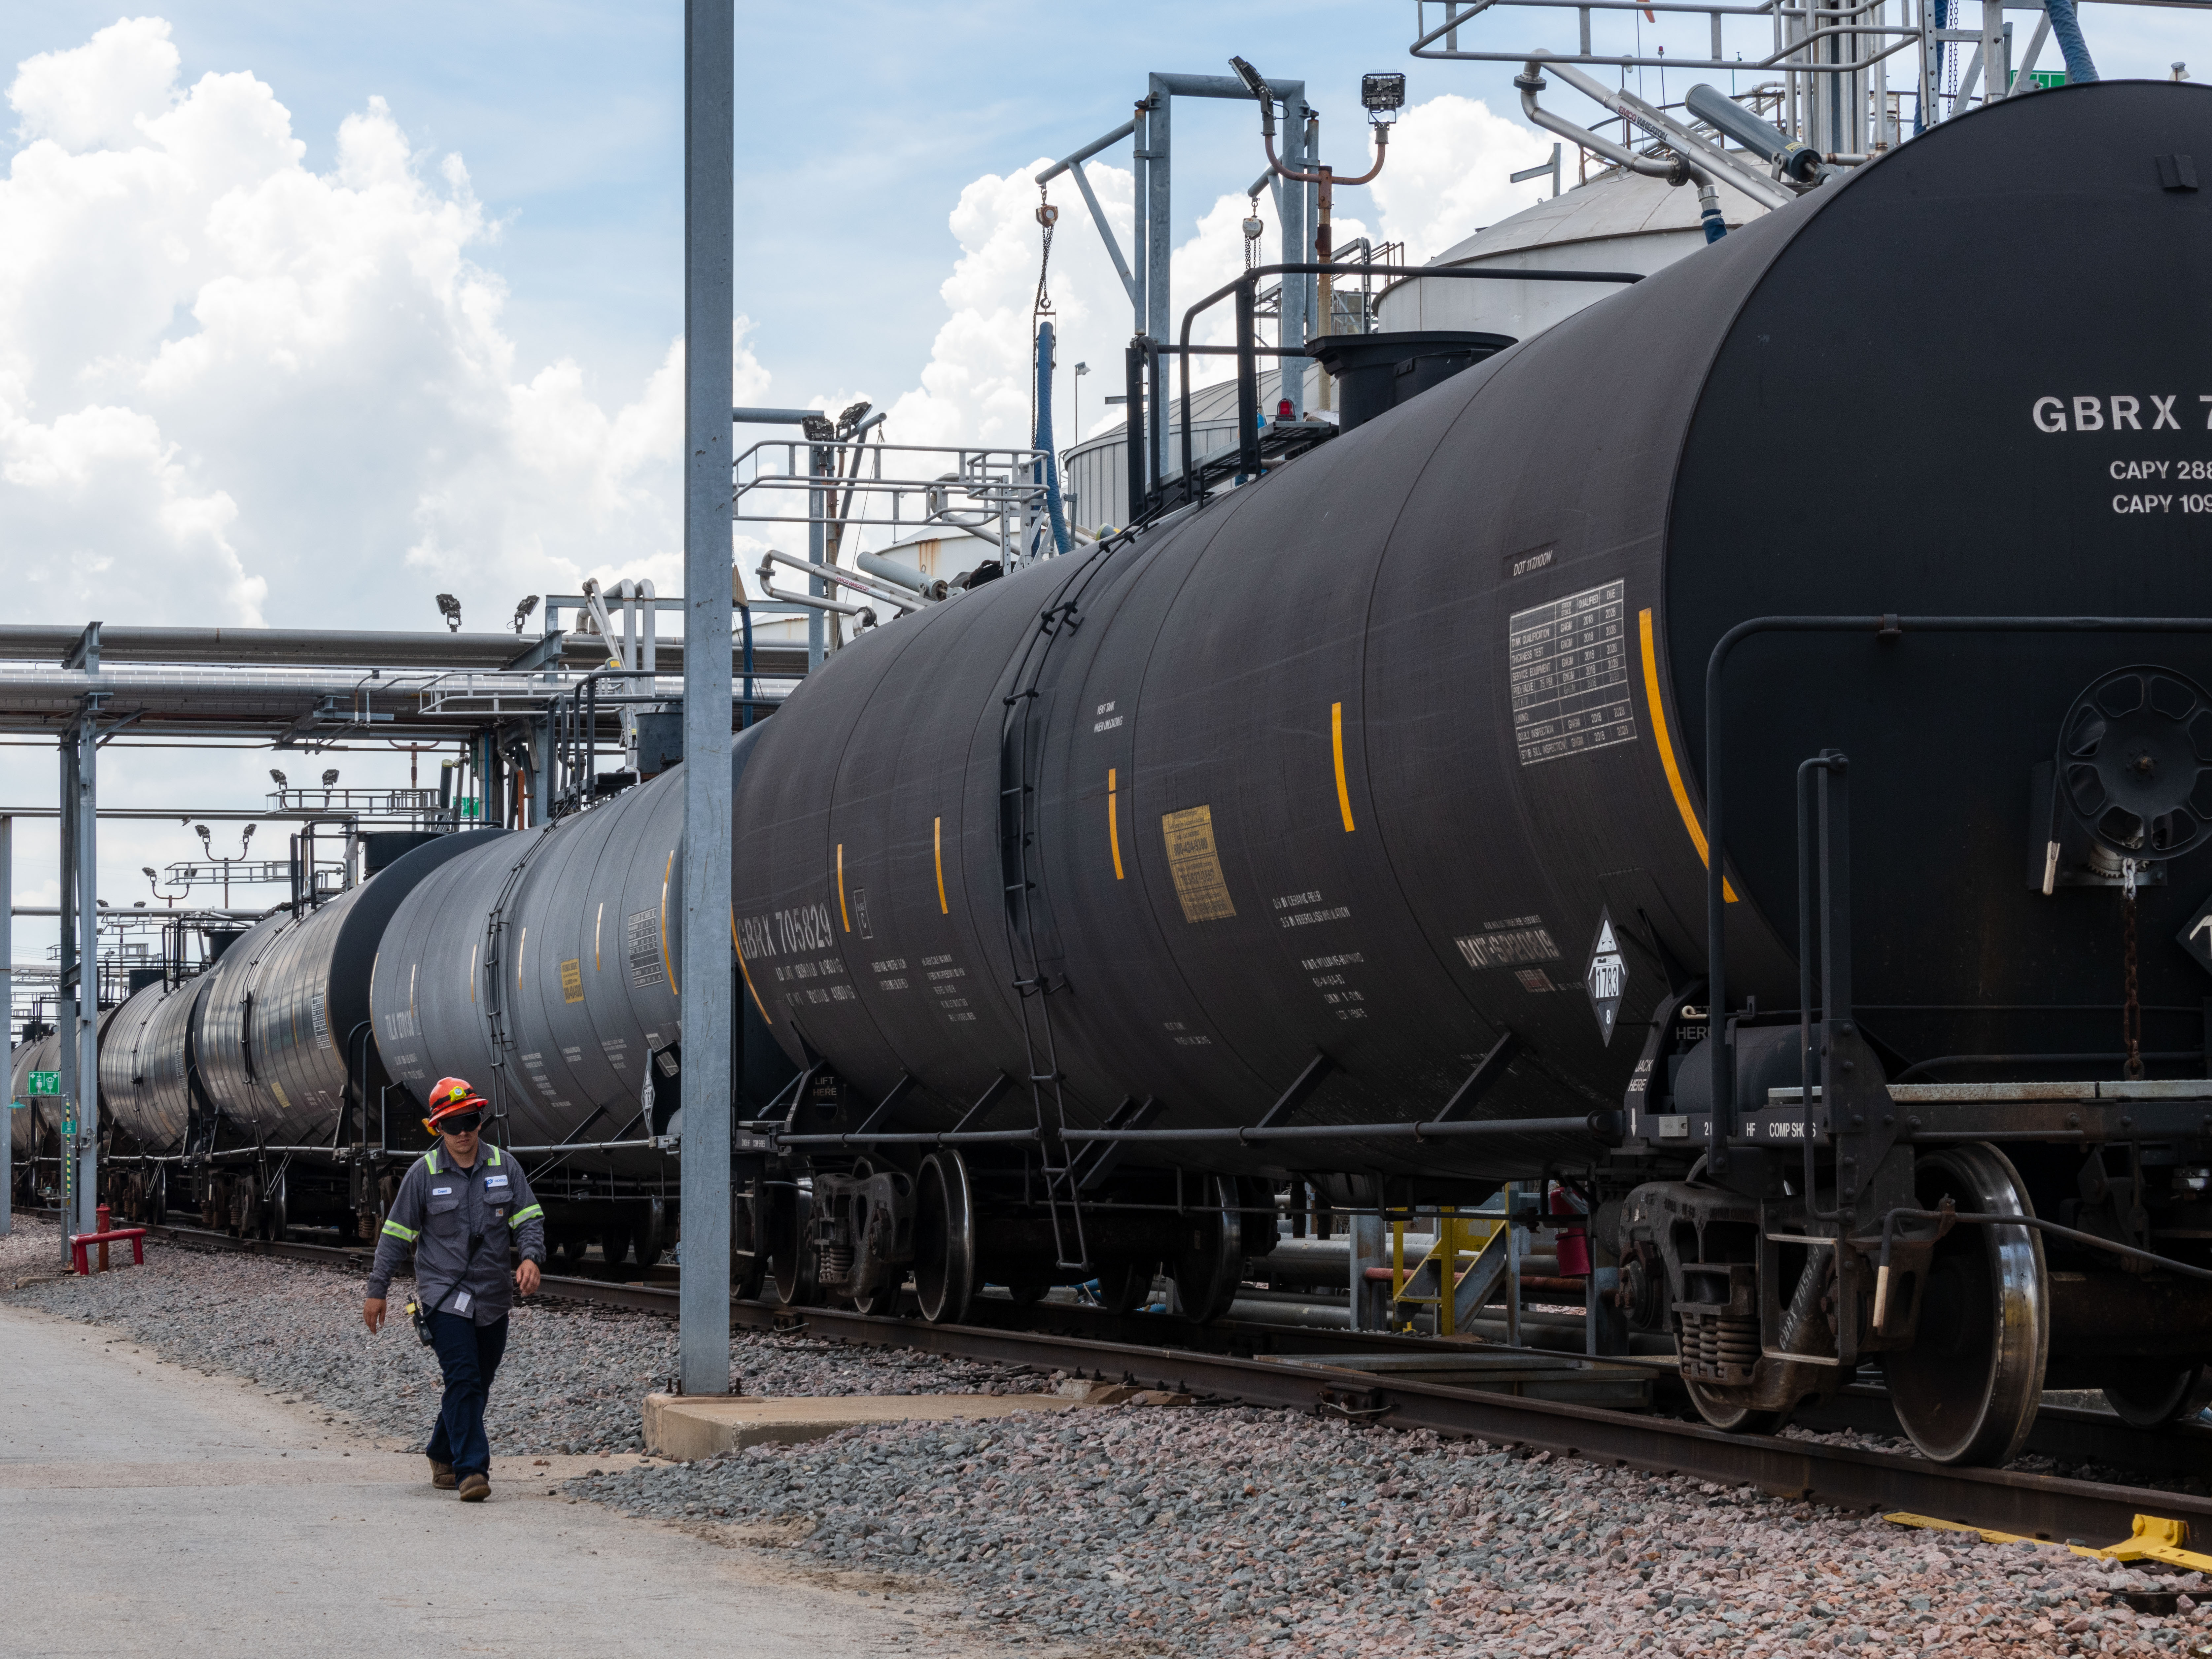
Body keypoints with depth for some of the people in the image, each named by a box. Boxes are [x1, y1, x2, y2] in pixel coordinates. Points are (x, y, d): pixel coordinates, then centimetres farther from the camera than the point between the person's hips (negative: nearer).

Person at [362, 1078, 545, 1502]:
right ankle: (471, 1470, -17)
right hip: (444, 1294, -4)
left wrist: (531, 1258, -17)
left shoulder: (504, 1167, 3)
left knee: (478, 1385, 12)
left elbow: (529, 1219, 4)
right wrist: (377, 1291, 2)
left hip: (493, 1299, 4)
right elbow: (396, 1235, 2)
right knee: (463, 1380, -15)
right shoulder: (423, 1174, -3)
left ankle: (443, 1457, 31)